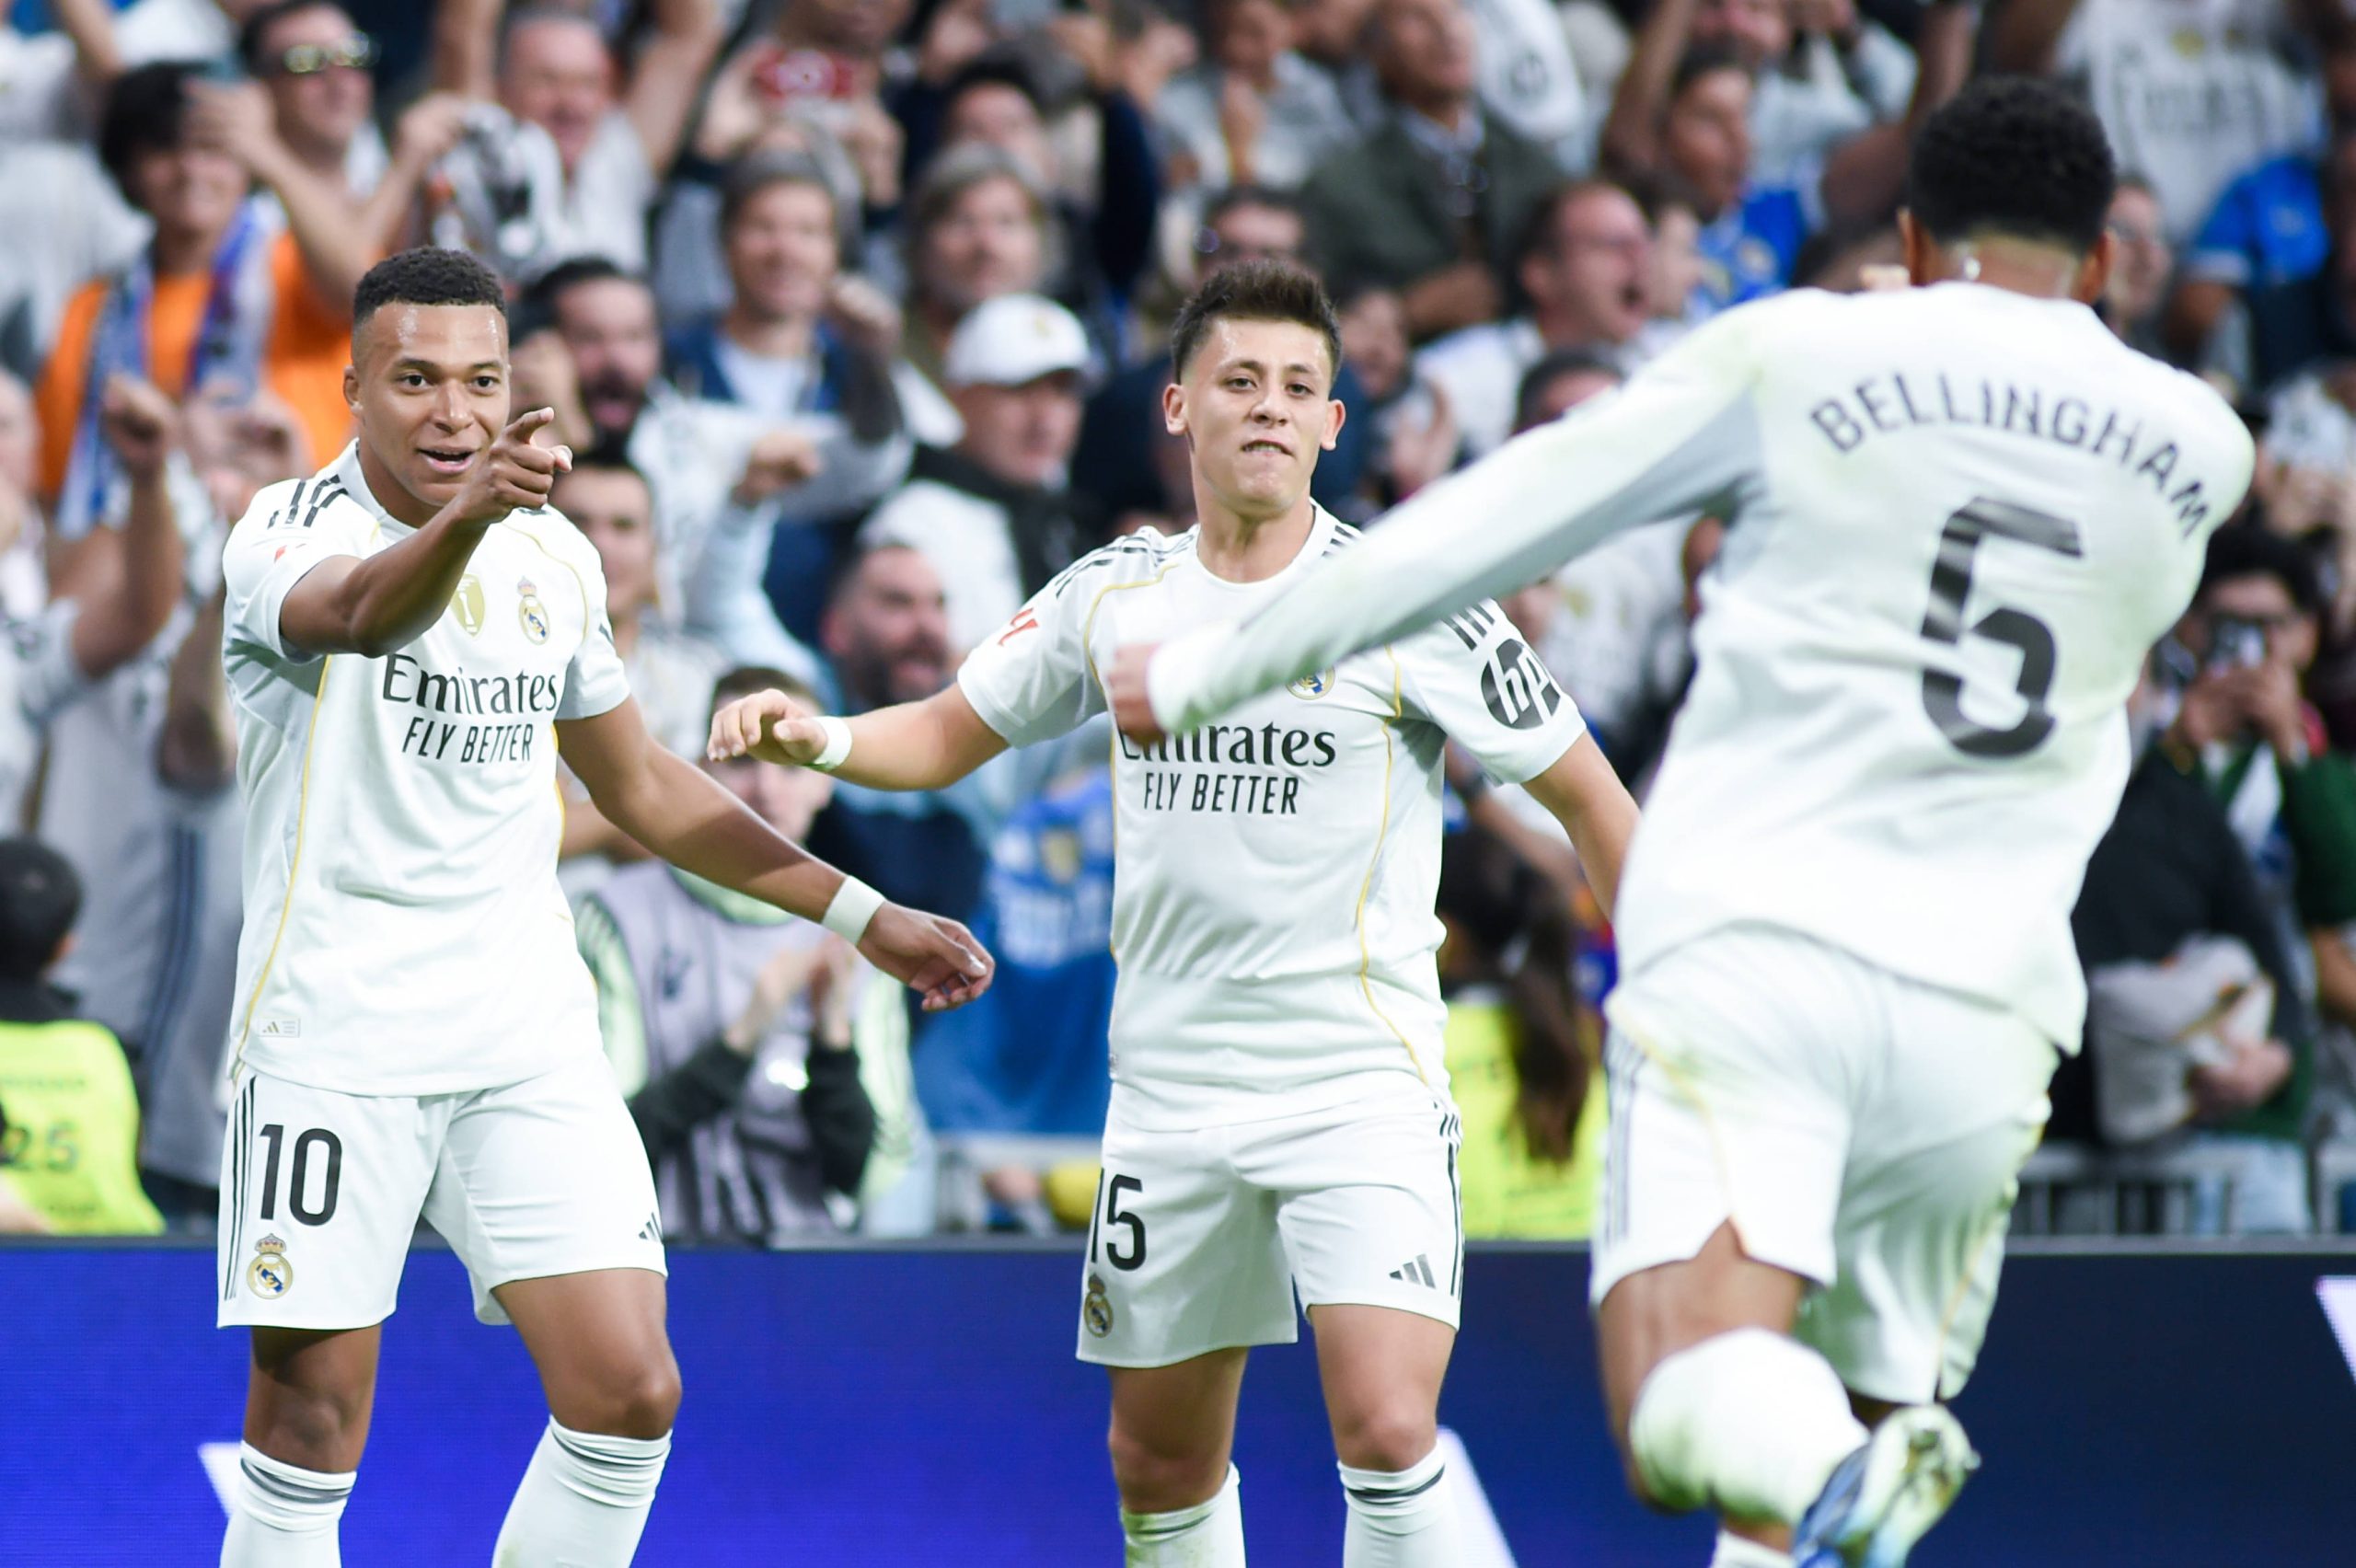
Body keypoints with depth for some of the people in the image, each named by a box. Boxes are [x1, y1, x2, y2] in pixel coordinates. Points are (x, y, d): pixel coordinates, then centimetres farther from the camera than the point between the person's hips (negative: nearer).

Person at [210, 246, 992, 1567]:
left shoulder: (554, 555, 9)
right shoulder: (294, 530, -10)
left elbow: (639, 782, 23)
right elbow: (361, 614, -35)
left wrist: (858, 914, 21)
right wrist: (461, 517, -57)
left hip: (529, 1030, 5)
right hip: (335, 1037, -5)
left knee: (628, 1394, -7)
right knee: (308, 1430, -4)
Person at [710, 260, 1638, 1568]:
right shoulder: (1115, 594, 5)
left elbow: (1583, 792, -1)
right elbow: (951, 736, 18)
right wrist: (814, 735, -2)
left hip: (1361, 1079, -5)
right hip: (1170, 1088, 5)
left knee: (1387, 1435, -20)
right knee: (1158, 1461, 11)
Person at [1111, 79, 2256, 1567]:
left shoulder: (1797, 355, 4)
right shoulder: (2203, 450, 12)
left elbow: (1487, 525, 6)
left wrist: (1208, 668, 15)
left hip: (1753, 945, -3)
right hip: (1983, 1008, 3)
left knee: (1685, 1418, -18)